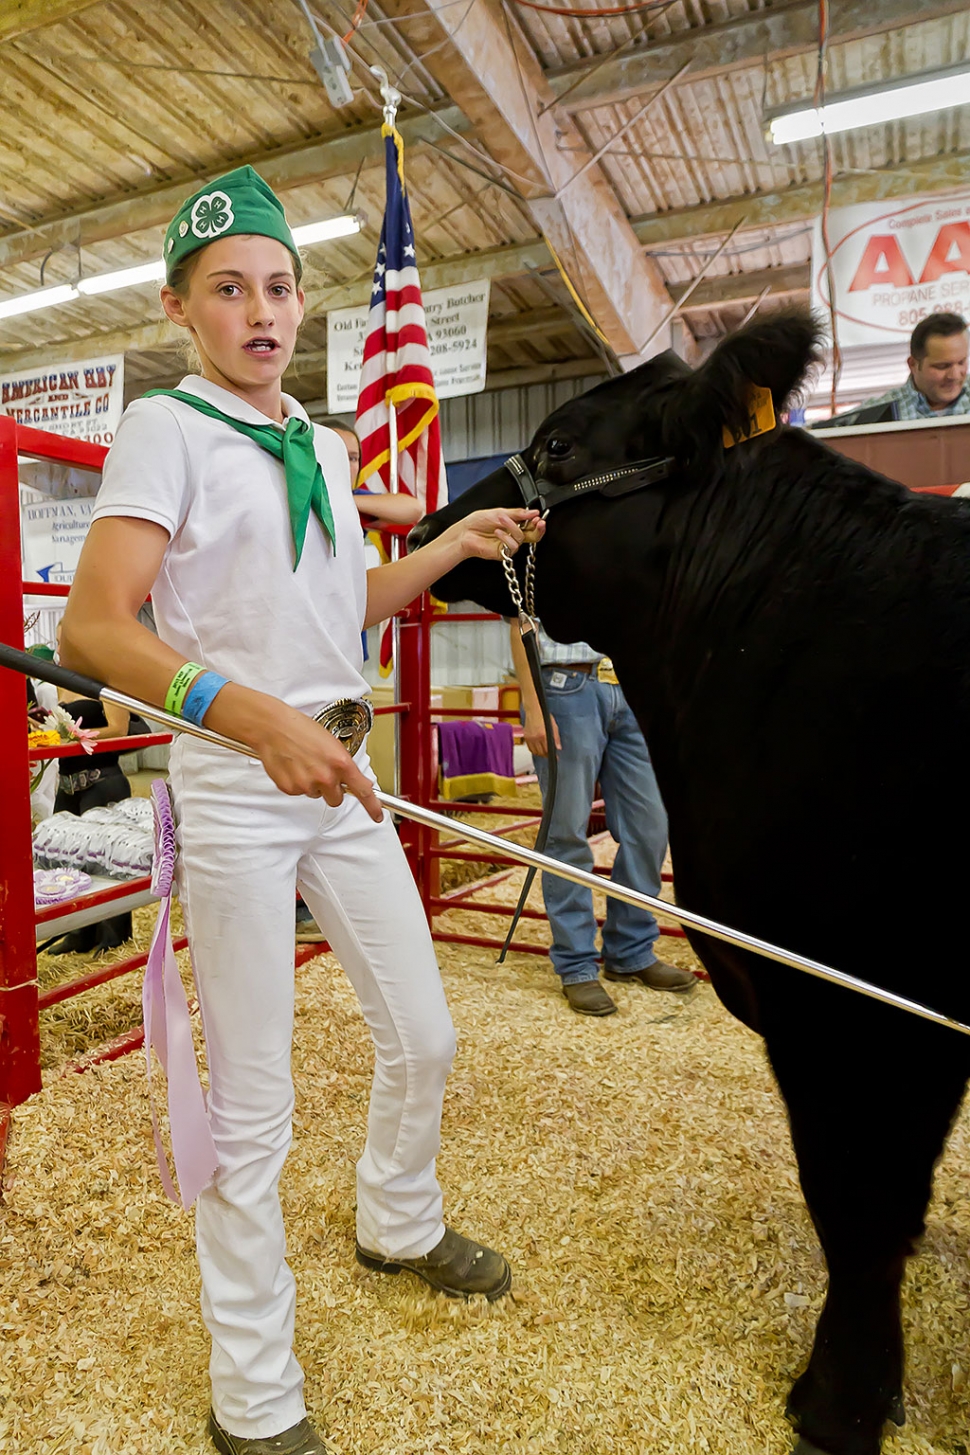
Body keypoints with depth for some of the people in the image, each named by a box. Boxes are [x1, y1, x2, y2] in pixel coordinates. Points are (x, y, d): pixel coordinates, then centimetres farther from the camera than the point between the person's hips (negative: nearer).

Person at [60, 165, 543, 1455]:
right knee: (252, 1104, 4)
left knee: (422, 1037, 17)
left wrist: (454, 544, 13)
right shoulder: (166, 429, -6)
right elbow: (91, 628, -18)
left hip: (343, 771, 7)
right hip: (233, 782, -6)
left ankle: (397, 1226, 48)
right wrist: (259, 716, -31)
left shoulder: (323, 448, 14)